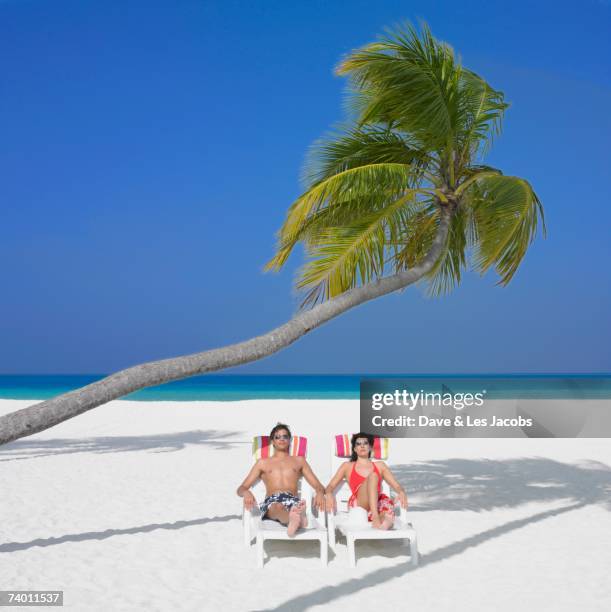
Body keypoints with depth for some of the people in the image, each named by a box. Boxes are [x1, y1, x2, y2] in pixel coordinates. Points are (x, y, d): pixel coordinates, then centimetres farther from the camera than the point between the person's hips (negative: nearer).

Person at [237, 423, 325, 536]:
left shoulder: (299, 461, 29)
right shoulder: (263, 463, 27)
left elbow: (318, 486, 22)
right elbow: (241, 488, 19)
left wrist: (320, 492, -6)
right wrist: (246, 492, -9)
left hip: (292, 499, 1)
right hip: (271, 501, -1)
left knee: (296, 505, -40)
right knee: (278, 507, -42)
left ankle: (294, 519, -76)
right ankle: (297, 519, -75)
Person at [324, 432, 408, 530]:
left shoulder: (380, 466, 27)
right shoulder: (347, 466, 24)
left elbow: (397, 486, 18)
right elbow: (330, 486, 14)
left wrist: (401, 492, -7)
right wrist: (329, 494, -11)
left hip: (377, 503, 2)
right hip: (358, 504, -1)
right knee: (372, 476, -30)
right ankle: (375, 516, -50)